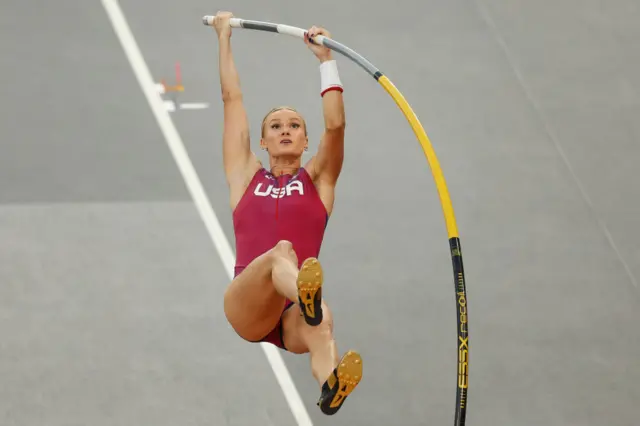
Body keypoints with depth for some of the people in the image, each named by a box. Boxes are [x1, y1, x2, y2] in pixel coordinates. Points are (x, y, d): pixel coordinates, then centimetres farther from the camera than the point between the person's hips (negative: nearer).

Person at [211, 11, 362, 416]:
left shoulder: (318, 181, 22)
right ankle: (310, 297, -73)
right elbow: (232, 100, 24)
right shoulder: (247, 177, 23)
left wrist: (326, 58, 4)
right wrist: (224, 38, 28)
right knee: (282, 250, -35)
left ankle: (330, 385, -74)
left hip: (291, 317, 1)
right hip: (246, 306, -1)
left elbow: (335, 125, 5)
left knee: (318, 321, -38)